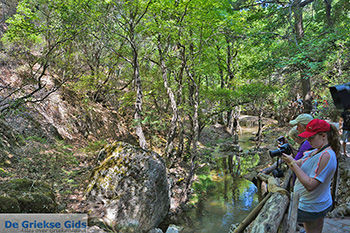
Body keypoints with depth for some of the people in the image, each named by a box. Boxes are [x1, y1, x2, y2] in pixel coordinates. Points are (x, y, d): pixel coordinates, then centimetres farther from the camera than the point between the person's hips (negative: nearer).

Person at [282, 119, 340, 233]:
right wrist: (288, 157, -11)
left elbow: (310, 185, -30)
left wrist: (292, 163, -28)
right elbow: (298, 166, 7)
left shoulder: (326, 155, -26)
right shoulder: (316, 151, 5)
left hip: (311, 209, -9)